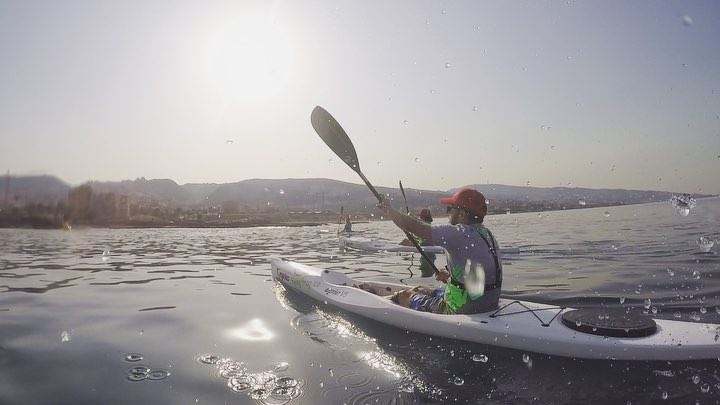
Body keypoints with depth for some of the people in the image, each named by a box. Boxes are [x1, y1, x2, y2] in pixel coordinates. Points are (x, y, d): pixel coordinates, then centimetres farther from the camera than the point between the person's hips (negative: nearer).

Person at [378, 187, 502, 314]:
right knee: (421, 290, 27)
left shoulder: (460, 233, -22)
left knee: (406, 295, 12)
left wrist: (389, 210, -4)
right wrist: (450, 277, 11)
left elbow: (415, 227, -20)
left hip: (462, 311, -8)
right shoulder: (487, 234, 5)